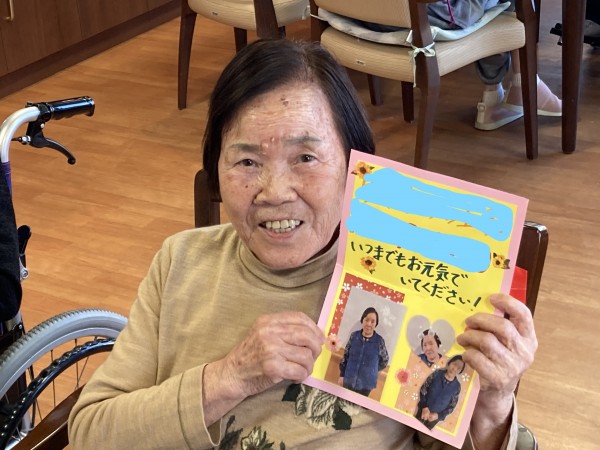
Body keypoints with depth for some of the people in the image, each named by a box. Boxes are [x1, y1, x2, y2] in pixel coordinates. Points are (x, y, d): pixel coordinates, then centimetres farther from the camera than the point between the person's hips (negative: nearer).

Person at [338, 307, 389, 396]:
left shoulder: (379, 341, -11)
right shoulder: (354, 336, -4)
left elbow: (385, 360, 3)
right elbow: (345, 356, 4)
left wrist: (371, 370, 1)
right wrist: (342, 375, 5)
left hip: (366, 384, -2)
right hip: (349, 381, 2)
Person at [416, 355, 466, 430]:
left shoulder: (457, 386, -9)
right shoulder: (437, 374, -9)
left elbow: (452, 407, -4)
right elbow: (423, 390, -6)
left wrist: (438, 415, -16)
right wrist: (424, 407, -17)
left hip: (435, 417, 0)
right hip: (423, 411, 0)